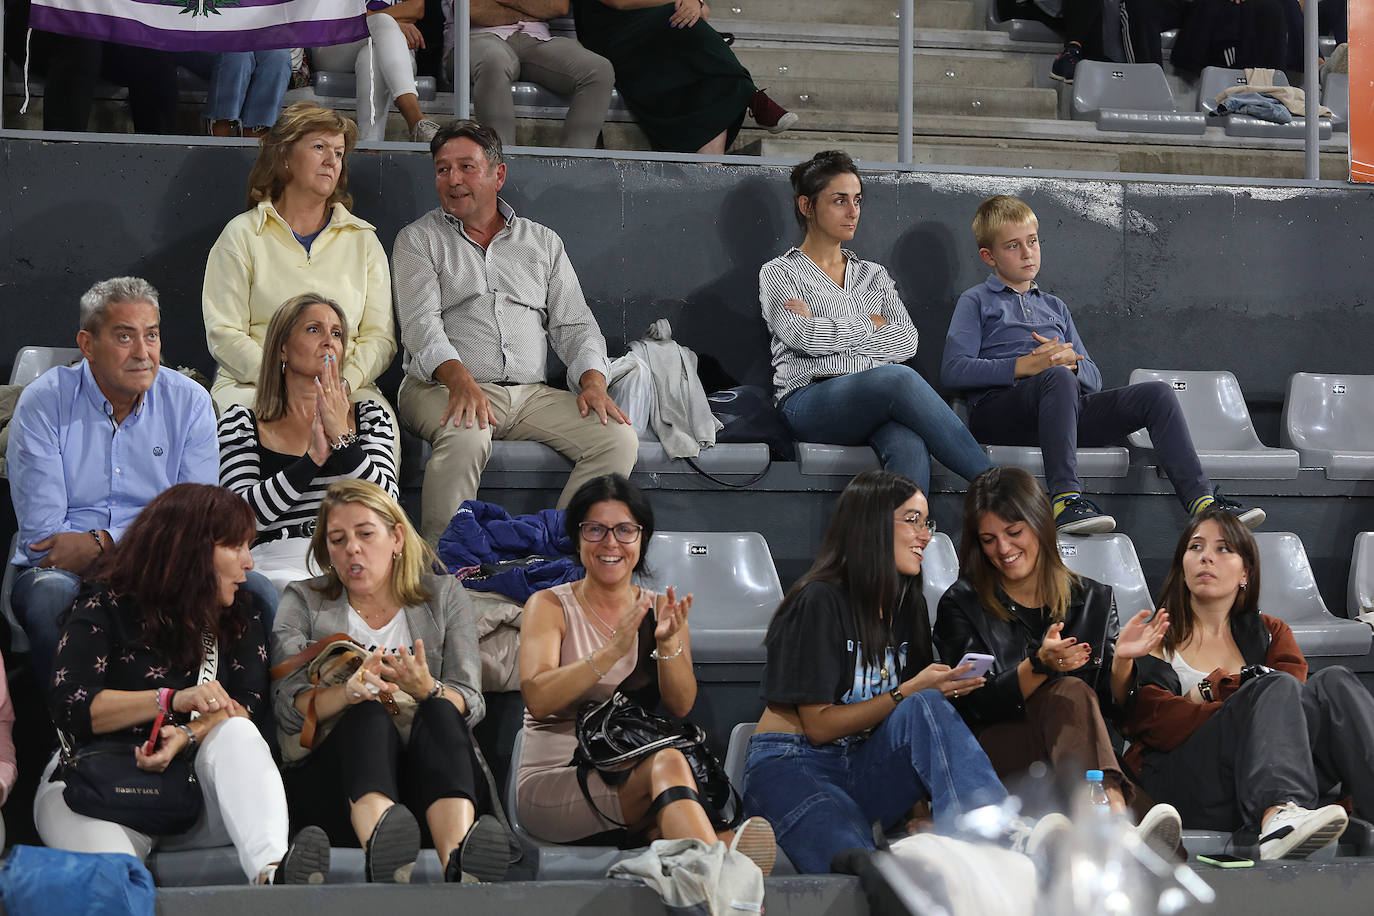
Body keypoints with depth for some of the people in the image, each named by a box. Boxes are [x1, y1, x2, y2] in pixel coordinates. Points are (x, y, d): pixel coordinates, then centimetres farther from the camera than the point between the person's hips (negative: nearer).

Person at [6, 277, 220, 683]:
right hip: (61, 570, -2)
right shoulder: (43, 403, -3)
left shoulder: (190, 403, 4)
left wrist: (103, 543, -15)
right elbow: (42, 533, -10)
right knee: (51, 597, -37)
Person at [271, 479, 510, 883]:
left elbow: (469, 702, 4)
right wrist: (347, 691, -22)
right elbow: (287, 706, 0)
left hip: (429, 773, 1)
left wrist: (427, 690, -20)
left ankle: (458, 858, -63)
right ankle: (381, 845, -69)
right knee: (370, 715, -34)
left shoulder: (445, 596, 16)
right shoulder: (303, 603, 15)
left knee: (439, 713, -32)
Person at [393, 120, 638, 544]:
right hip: (444, 387, -4)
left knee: (618, 438, -21)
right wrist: (458, 378, -24)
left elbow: (573, 324, 16)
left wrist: (593, 381, -6)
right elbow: (421, 322, -4)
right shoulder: (419, 240, 11)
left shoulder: (544, 242, 22)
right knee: (466, 435, -39)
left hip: (532, 393, 4)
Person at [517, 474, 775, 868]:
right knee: (668, 763, -36)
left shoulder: (661, 611, 15)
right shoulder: (550, 606, 6)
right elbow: (538, 699, -13)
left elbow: (681, 706, -2)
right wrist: (613, 650, -27)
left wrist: (667, 645, -23)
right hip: (553, 784, -4)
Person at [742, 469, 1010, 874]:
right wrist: (909, 692, -15)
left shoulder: (908, 605, 14)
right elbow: (818, 725, -11)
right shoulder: (821, 602, -9)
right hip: (795, 766, -6)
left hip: (867, 769, 6)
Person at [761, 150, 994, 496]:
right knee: (899, 378, -37)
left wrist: (832, 332, 2)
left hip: (877, 403, 4)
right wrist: (872, 324, 7)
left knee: (909, 445, -37)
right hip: (809, 400, -4)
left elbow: (907, 341, 10)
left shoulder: (874, 276, 28)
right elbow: (804, 337, -5)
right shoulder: (779, 273, 16)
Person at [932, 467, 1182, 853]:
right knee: (1072, 693, -31)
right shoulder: (961, 606, 7)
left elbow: (1114, 708, 10)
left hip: (1075, 751, 3)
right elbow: (980, 705, -7)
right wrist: (1039, 665, -23)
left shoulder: (1093, 600, 15)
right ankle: (1116, 816, -61)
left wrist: (1121, 661, -11)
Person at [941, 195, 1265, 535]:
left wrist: (1071, 362, -2)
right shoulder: (976, 302, 13)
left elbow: (1093, 378, 23)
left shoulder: (1054, 306, 30)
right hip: (998, 411, -6)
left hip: (1066, 407, 6)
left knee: (1157, 394, -13)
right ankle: (1066, 500, -51)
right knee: (1058, 377, -39)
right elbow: (953, 370, -4)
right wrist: (1025, 366, -13)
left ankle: (1202, 500, -25)